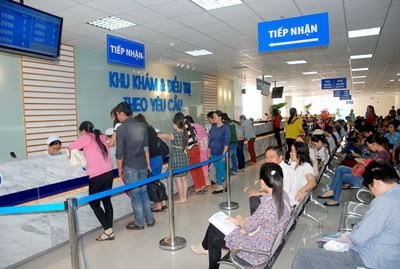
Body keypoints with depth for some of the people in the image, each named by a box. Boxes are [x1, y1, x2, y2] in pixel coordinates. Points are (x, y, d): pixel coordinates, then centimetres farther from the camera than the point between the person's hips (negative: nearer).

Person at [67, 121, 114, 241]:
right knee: (106, 200, 14)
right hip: (109, 172, 6)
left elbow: (70, 147, -1)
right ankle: (109, 230, 16)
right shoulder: (101, 137, 15)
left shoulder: (86, 138, -2)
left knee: (94, 203, 8)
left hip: (97, 175, -6)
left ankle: (108, 230, 6)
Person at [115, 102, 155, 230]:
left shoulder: (121, 129, -12)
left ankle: (139, 223, 17)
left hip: (130, 166, -6)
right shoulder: (141, 126, 6)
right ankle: (150, 219, 24)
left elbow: (120, 152, -10)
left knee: (135, 194, 5)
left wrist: (120, 168, 2)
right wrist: (148, 164, 18)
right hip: (142, 165, 6)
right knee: (144, 192, 16)